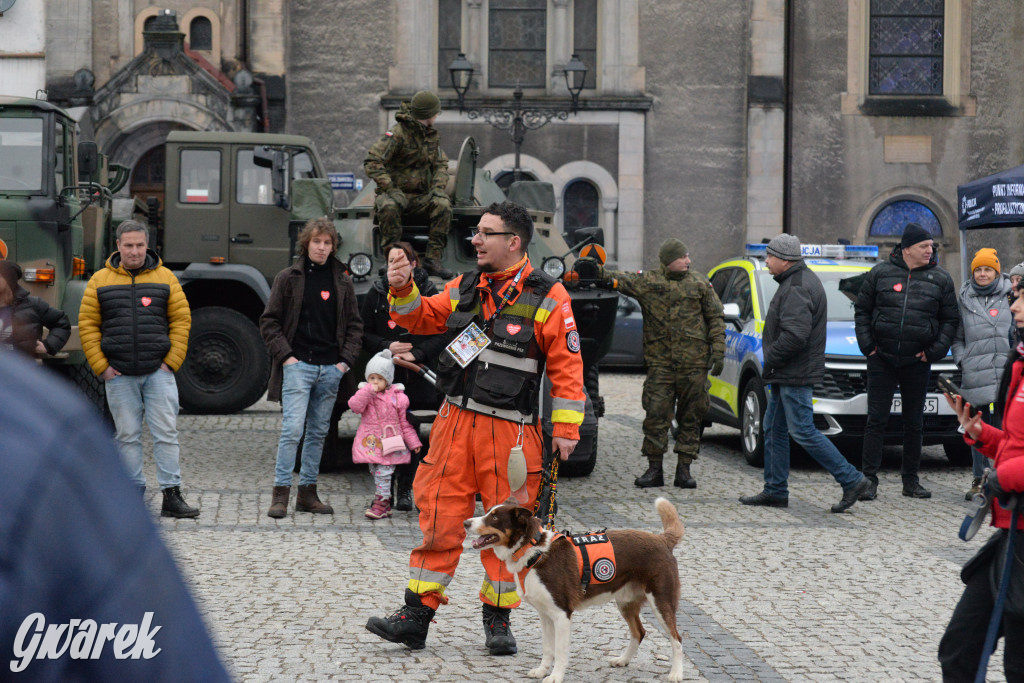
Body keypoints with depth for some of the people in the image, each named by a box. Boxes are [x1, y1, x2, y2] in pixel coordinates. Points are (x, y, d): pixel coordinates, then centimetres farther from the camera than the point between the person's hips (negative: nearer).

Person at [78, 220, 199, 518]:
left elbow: (181, 320, 6)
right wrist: (101, 367, -3)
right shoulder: (100, 281, 6)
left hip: (159, 372, 0)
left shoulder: (165, 278, 6)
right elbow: (87, 325, 5)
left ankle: (172, 496, -1)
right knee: (128, 437, 5)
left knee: (166, 434, -3)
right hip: (119, 376, 0)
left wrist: (172, 361, -3)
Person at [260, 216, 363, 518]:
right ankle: (280, 493, -7)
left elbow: (354, 325, 16)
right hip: (298, 365, -4)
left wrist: (346, 359, 4)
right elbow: (269, 322, 3)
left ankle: (307, 493, 16)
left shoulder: (342, 282, 11)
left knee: (318, 432, 8)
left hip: (331, 369, 4)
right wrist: (285, 355, -7)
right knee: (292, 428, -12)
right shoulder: (288, 278, 2)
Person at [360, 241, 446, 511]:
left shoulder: (429, 293, 3)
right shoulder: (376, 294, 7)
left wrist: (416, 353, -14)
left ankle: (405, 489, 13)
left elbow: (442, 335, 0)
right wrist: (387, 347, -10)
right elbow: (364, 334, 7)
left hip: (419, 375, 0)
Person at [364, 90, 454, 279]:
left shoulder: (432, 134, 11)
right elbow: (371, 162, -18)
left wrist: (438, 187, -6)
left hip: (421, 197, 5)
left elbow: (441, 164, 16)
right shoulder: (397, 134, -12)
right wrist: (391, 189, -27)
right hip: (395, 194, -5)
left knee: (443, 205, -25)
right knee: (388, 207, -38)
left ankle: (433, 259, -23)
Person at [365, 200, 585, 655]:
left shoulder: (547, 298, -4)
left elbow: (567, 366, -4)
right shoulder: (464, 288, 11)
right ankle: (417, 616, 7)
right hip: (456, 422, 4)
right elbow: (421, 319, 19)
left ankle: (498, 620, 18)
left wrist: (566, 429, -7)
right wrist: (403, 291, -2)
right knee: (439, 519, 2)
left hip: (510, 431, -4)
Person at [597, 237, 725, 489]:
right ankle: (654, 469, 6)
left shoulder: (699, 283, 8)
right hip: (660, 361, -1)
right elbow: (618, 279, -7)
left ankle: (684, 470, 11)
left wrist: (718, 351, 1)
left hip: (694, 362, 1)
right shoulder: (647, 282, 4)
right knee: (656, 414, -3)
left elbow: (716, 318, 10)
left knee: (690, 416, 3)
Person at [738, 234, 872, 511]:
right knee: (774, 429, 13)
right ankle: (775, 491, 18)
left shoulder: (796, 288, -19)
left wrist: (770, 358, -16)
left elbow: (795, 335, -28)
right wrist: (773, 360, 14)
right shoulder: (803, 279, 16)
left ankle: (852, 480, -4)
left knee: (803, 431, -8)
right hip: (787, 374, 11)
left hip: (796, 374, -11)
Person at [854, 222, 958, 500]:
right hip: (882, 360, -1)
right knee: (876, 419, -3)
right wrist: (867, 345, -2)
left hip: (917, 363, 1)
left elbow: (950, 320, 8)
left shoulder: (940, 279, 4)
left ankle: (911, 480, 17)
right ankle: (869, 480, 0)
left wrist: (935, 351, -3)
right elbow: (862, 310, 8)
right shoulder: (881, 273, 2)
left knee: (914, 423, 8)